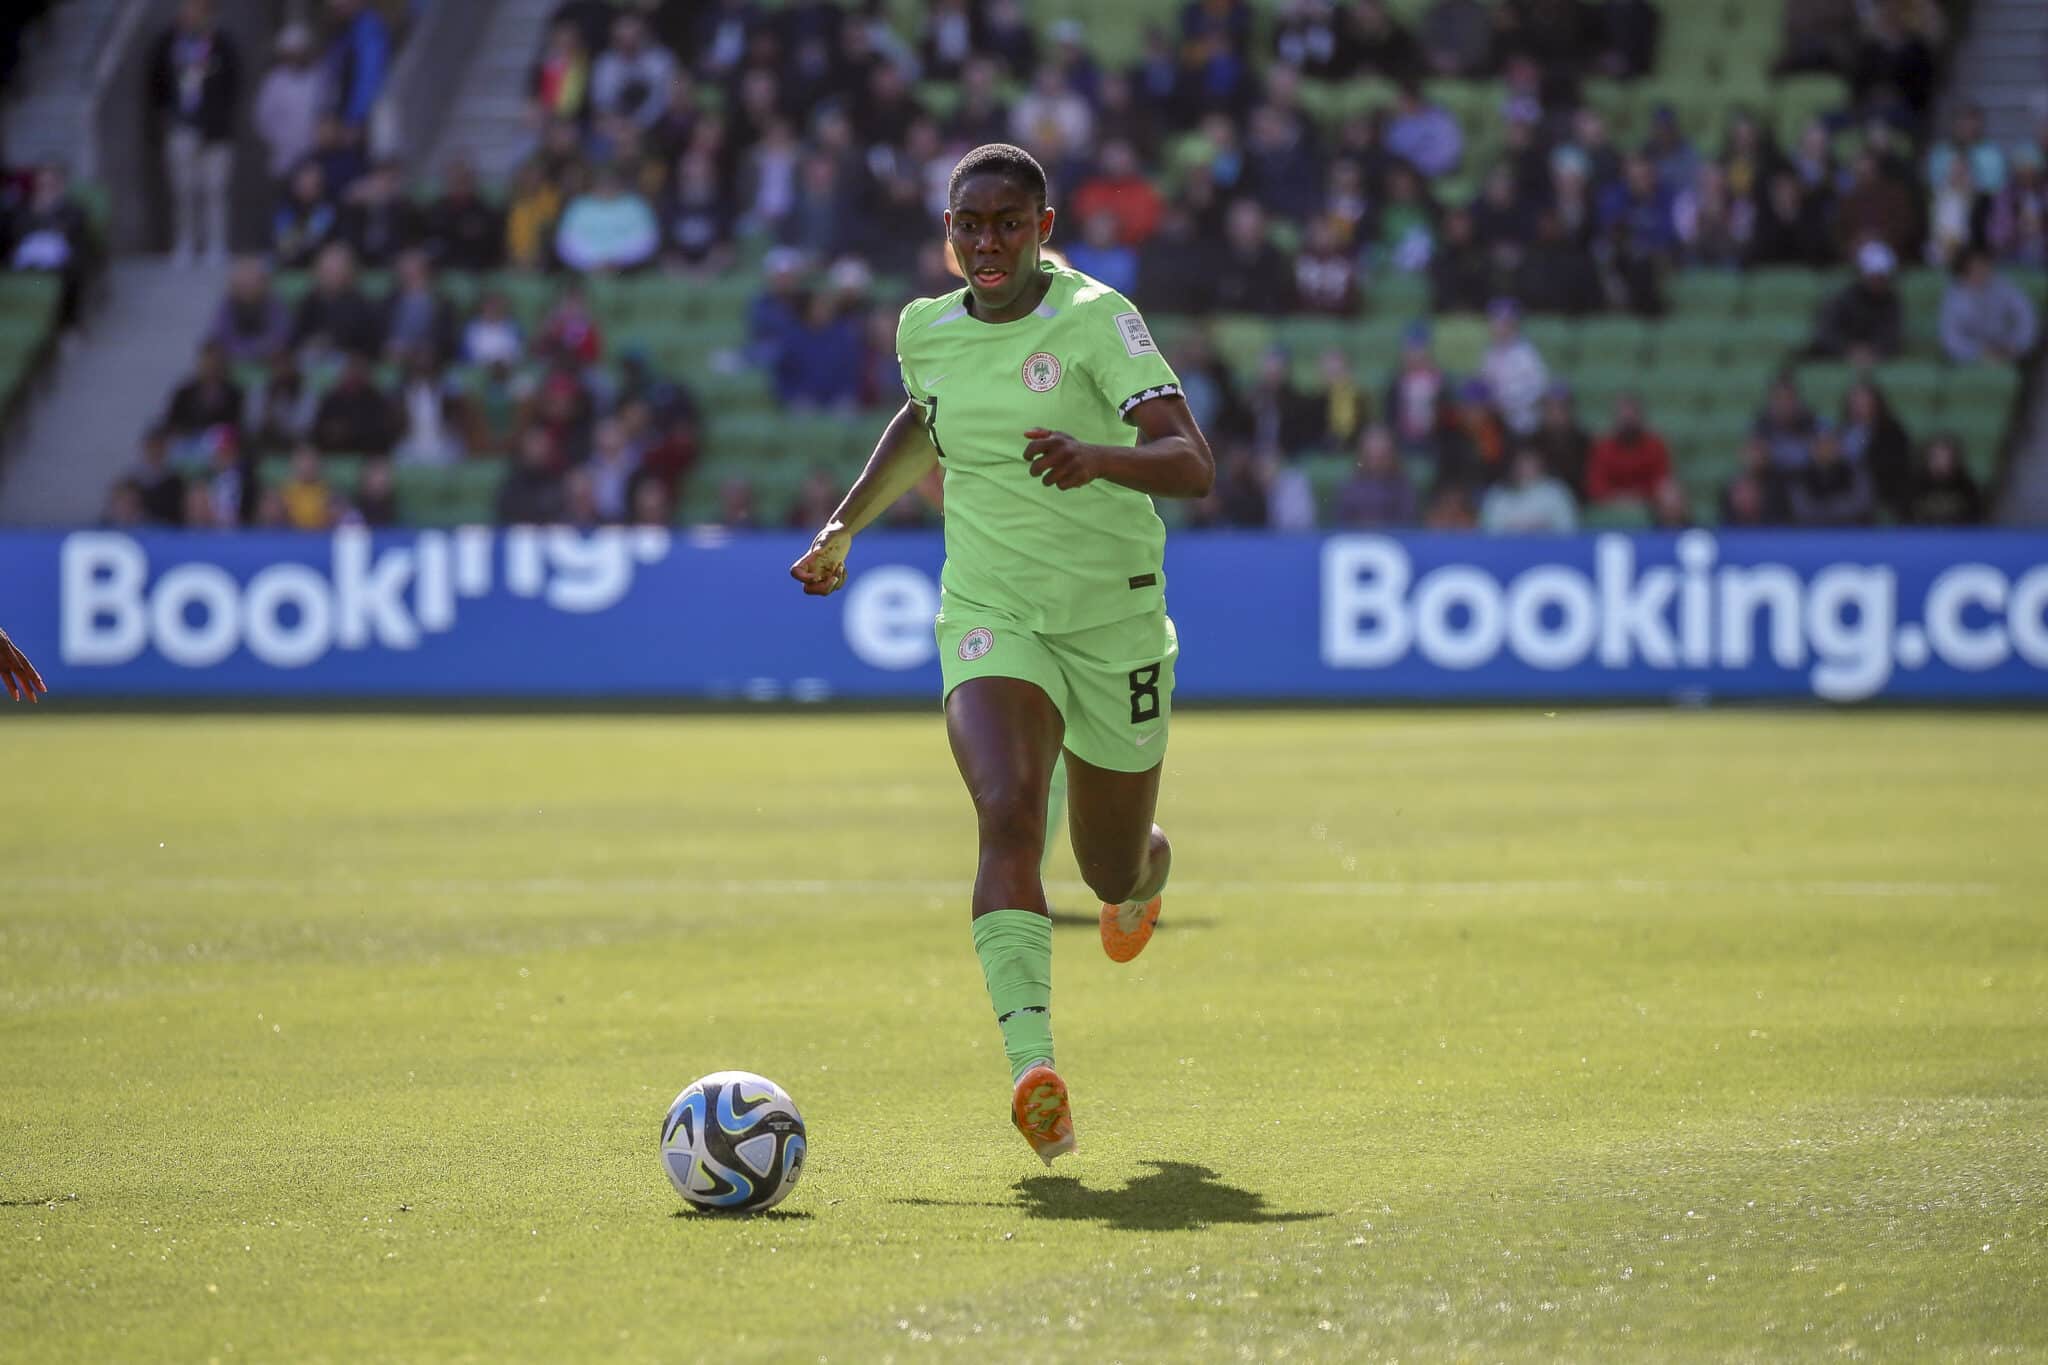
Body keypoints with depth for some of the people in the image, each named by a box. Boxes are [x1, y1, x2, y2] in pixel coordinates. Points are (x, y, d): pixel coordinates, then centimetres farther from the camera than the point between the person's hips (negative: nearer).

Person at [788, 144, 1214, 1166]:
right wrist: (847, 525, 23)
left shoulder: (1096, 321, -13)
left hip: (1115, 622, -2)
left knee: (1115, 875, 14)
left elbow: (1194, 467, -24)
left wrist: (1097, 456, -42)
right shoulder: (925, 331, 2)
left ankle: (1141, 875, 55)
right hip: (990, 623, 2)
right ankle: (1031, 1065, -39)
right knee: (1007, 815, -28)